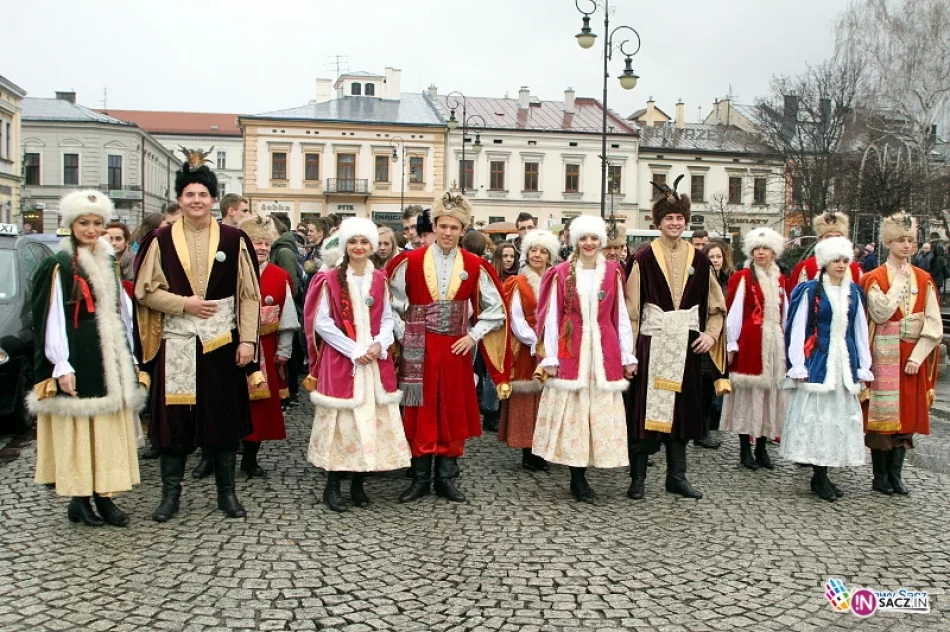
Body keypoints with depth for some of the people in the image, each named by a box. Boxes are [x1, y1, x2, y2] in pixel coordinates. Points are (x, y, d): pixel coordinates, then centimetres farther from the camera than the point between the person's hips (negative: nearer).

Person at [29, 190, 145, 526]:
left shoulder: (108, 263, 13)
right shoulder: (59, 266, -6)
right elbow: (51, 318, -10)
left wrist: (129, 356, 15)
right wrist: (61, 366, -16)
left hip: (109, 359, 6)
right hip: (77, 362, -6)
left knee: (109, 429, 7)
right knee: (77, 429, 0)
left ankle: (104, 496, 14)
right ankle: (78, 499, 10)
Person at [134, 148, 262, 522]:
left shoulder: (233, 239, 1)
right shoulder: (162, 240, 2)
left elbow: (249, 294, 0)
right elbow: (145, 290, 3)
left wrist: (247, 340, -6)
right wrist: (183, 303, -11)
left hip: (222, 341, 0)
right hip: (177, 341, 0)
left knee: (224, 415, 7)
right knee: (173, 416, 4)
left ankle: (226, 491, 20)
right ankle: (170, 492, 18)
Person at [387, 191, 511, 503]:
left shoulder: (474, 266, 2)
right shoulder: (410, 261, -2)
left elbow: (495, 309, 7)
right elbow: (393, 302, 5)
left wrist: (474, 336, -1)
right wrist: (403, 333, -1)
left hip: (456, 348, 2)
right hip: (419, 349, -1)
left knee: (453, 412, 8)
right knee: (420, 412, 4)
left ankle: (446, 478, 19)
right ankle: (420, 479, 15)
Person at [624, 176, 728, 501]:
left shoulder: (699, 260, 8)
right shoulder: (644, 258, -2)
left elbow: (717, 305, 15)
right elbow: (631, 309, -5)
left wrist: (711, 333, -1)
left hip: (687, 345, 4)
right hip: (652, 343, -3)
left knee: (682, 409, 10)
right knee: (645, 409, -2)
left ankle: (677, 476, 21)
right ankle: (637, 478, 9)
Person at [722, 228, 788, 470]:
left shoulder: (779, 280, 13)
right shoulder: (742, 278, -4)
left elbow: (784, 314, 14)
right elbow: (732, 313, -8)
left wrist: (786, 344, 10)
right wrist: (730, 346, -11)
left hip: (774, 344, 6)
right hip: (749, 344, -5)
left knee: (770, 393, 9)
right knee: (748, 394, 0)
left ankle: (761, 448, 19)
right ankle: (745, 449, 10)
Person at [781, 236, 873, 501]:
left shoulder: (854, 291, 9)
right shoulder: (810, 290, -5)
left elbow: (861, 331, 11)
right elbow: (797, 329, -6)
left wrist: (863, 368, 8)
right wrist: (798, 367, -10)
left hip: (845, 361, 5)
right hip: (818, 360, -5)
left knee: (842, 414, 6)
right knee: (816, 414, -4)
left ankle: (822, 476, 15)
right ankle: (820, 478, 4)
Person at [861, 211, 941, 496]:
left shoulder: (923, 279, 7)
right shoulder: (874, 278, -1)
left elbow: (934, 324, 2)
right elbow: (880, 313, -18)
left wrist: (917, 356, -8)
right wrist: (899, 281, -11)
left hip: (914, 356, 3)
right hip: (884, 355, -3)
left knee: (908, 413, 6)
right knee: (882, 414, -1)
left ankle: (895, 473, 15)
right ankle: (880, 475, 10)